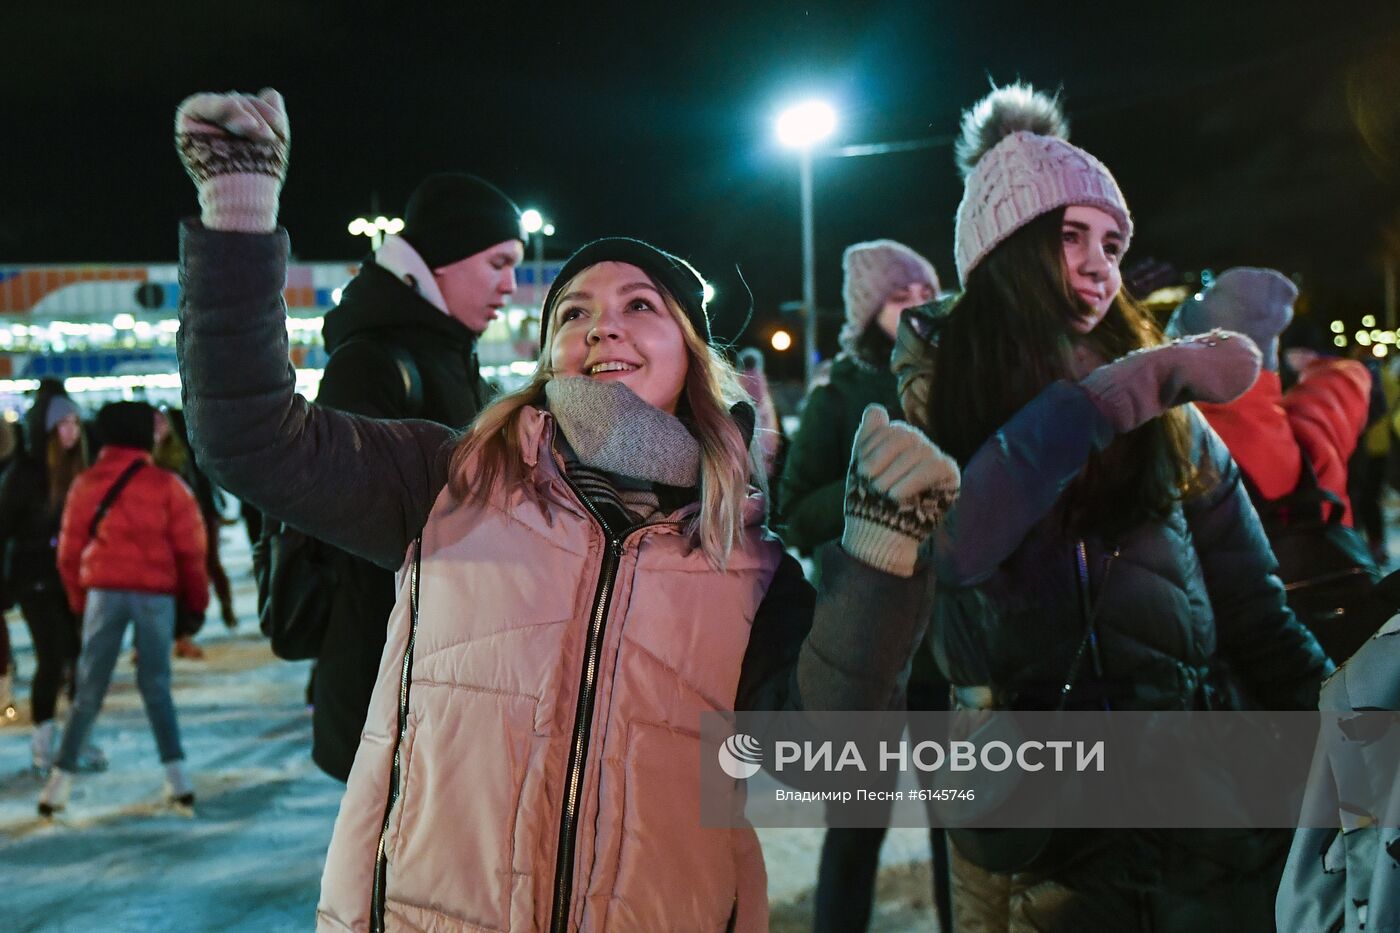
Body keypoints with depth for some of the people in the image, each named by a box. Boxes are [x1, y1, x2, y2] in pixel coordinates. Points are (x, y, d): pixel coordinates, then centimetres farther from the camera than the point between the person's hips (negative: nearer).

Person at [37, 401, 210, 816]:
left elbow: (69, 552, 10)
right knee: (156, 685, 10)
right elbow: (189, 547, 0)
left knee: (90, 689, 8)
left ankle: (61, 778, 2)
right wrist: (196, 598, 10)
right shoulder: (165, 484, 0)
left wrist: (79, 601, 21)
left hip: (104, 591, 1)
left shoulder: (86, 484, 8)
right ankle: (177, 774, 4)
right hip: (157, 593, -1)